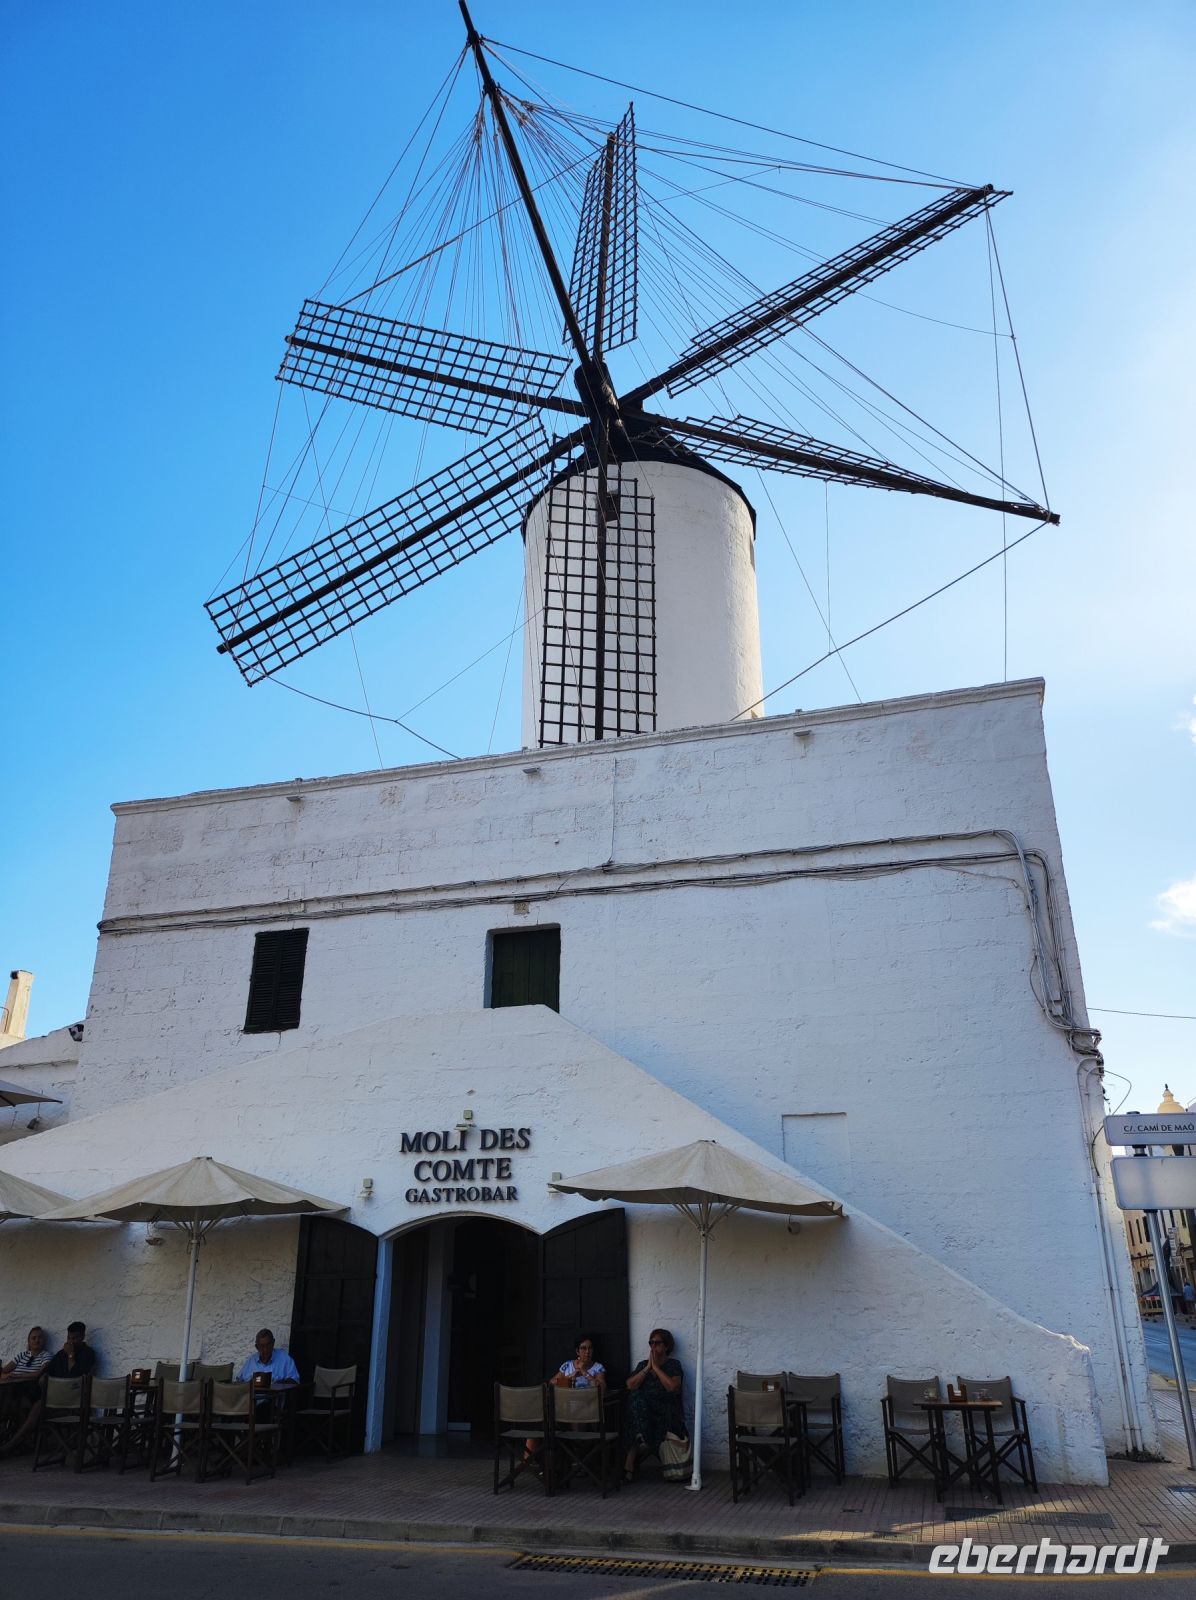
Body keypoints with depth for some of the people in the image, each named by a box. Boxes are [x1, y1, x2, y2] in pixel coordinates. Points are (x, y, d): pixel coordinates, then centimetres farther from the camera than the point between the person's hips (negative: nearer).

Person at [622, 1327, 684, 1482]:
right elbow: (630, 1385, 3)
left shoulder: (673, 1365, 7)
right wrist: (648, 1367, 0)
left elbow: (672, 1386, -13)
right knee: (636, 1398, -29)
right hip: (643, 1408, 4)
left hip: (665, 1412, -3)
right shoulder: (642, 1365, 20)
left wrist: (656, 1367, -5)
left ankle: (629, 1466, -18)